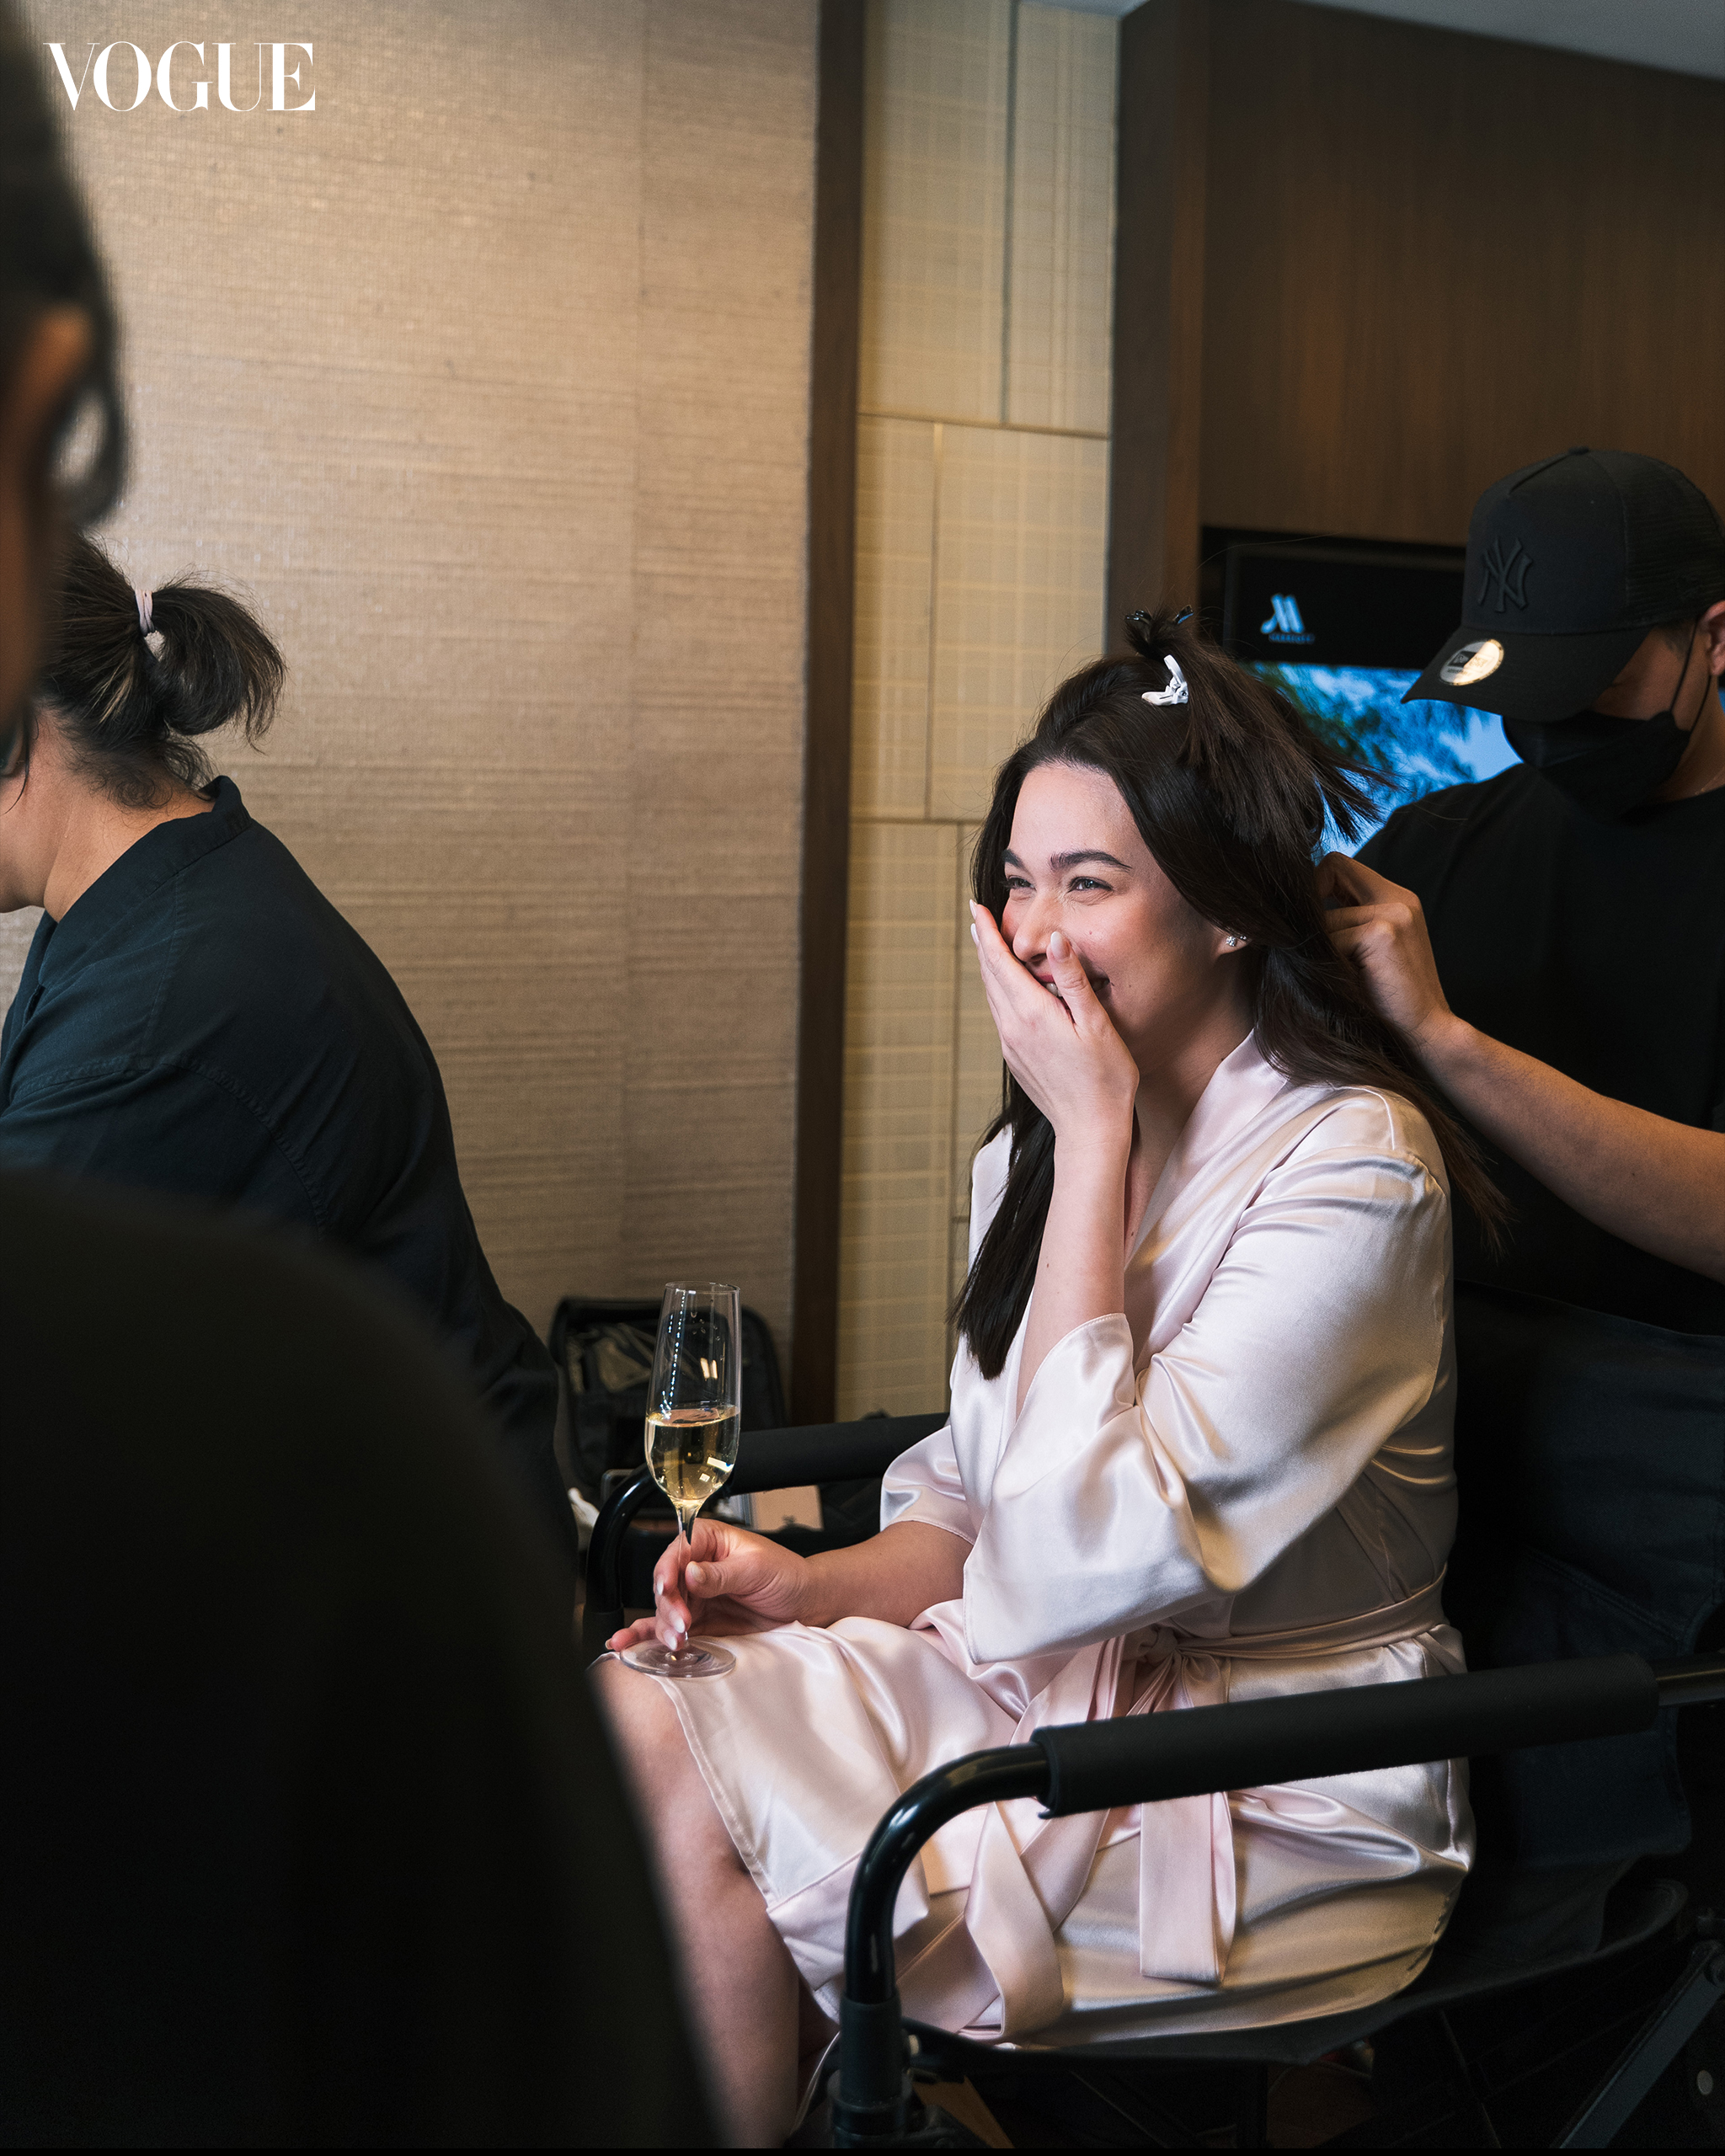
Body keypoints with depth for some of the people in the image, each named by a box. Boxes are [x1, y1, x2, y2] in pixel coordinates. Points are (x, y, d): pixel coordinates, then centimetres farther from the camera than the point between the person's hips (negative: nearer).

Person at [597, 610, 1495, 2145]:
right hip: (1038, 1688, 7)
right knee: (616, 1717, -15)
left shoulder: (1353, 1164, -17)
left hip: (1267, 1804, -7)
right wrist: (816, 1583, -8)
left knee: (682, 1806, -21)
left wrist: (1096, 1135, -21)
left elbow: (1097, 1541, -24)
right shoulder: (1040, 1146, 8)